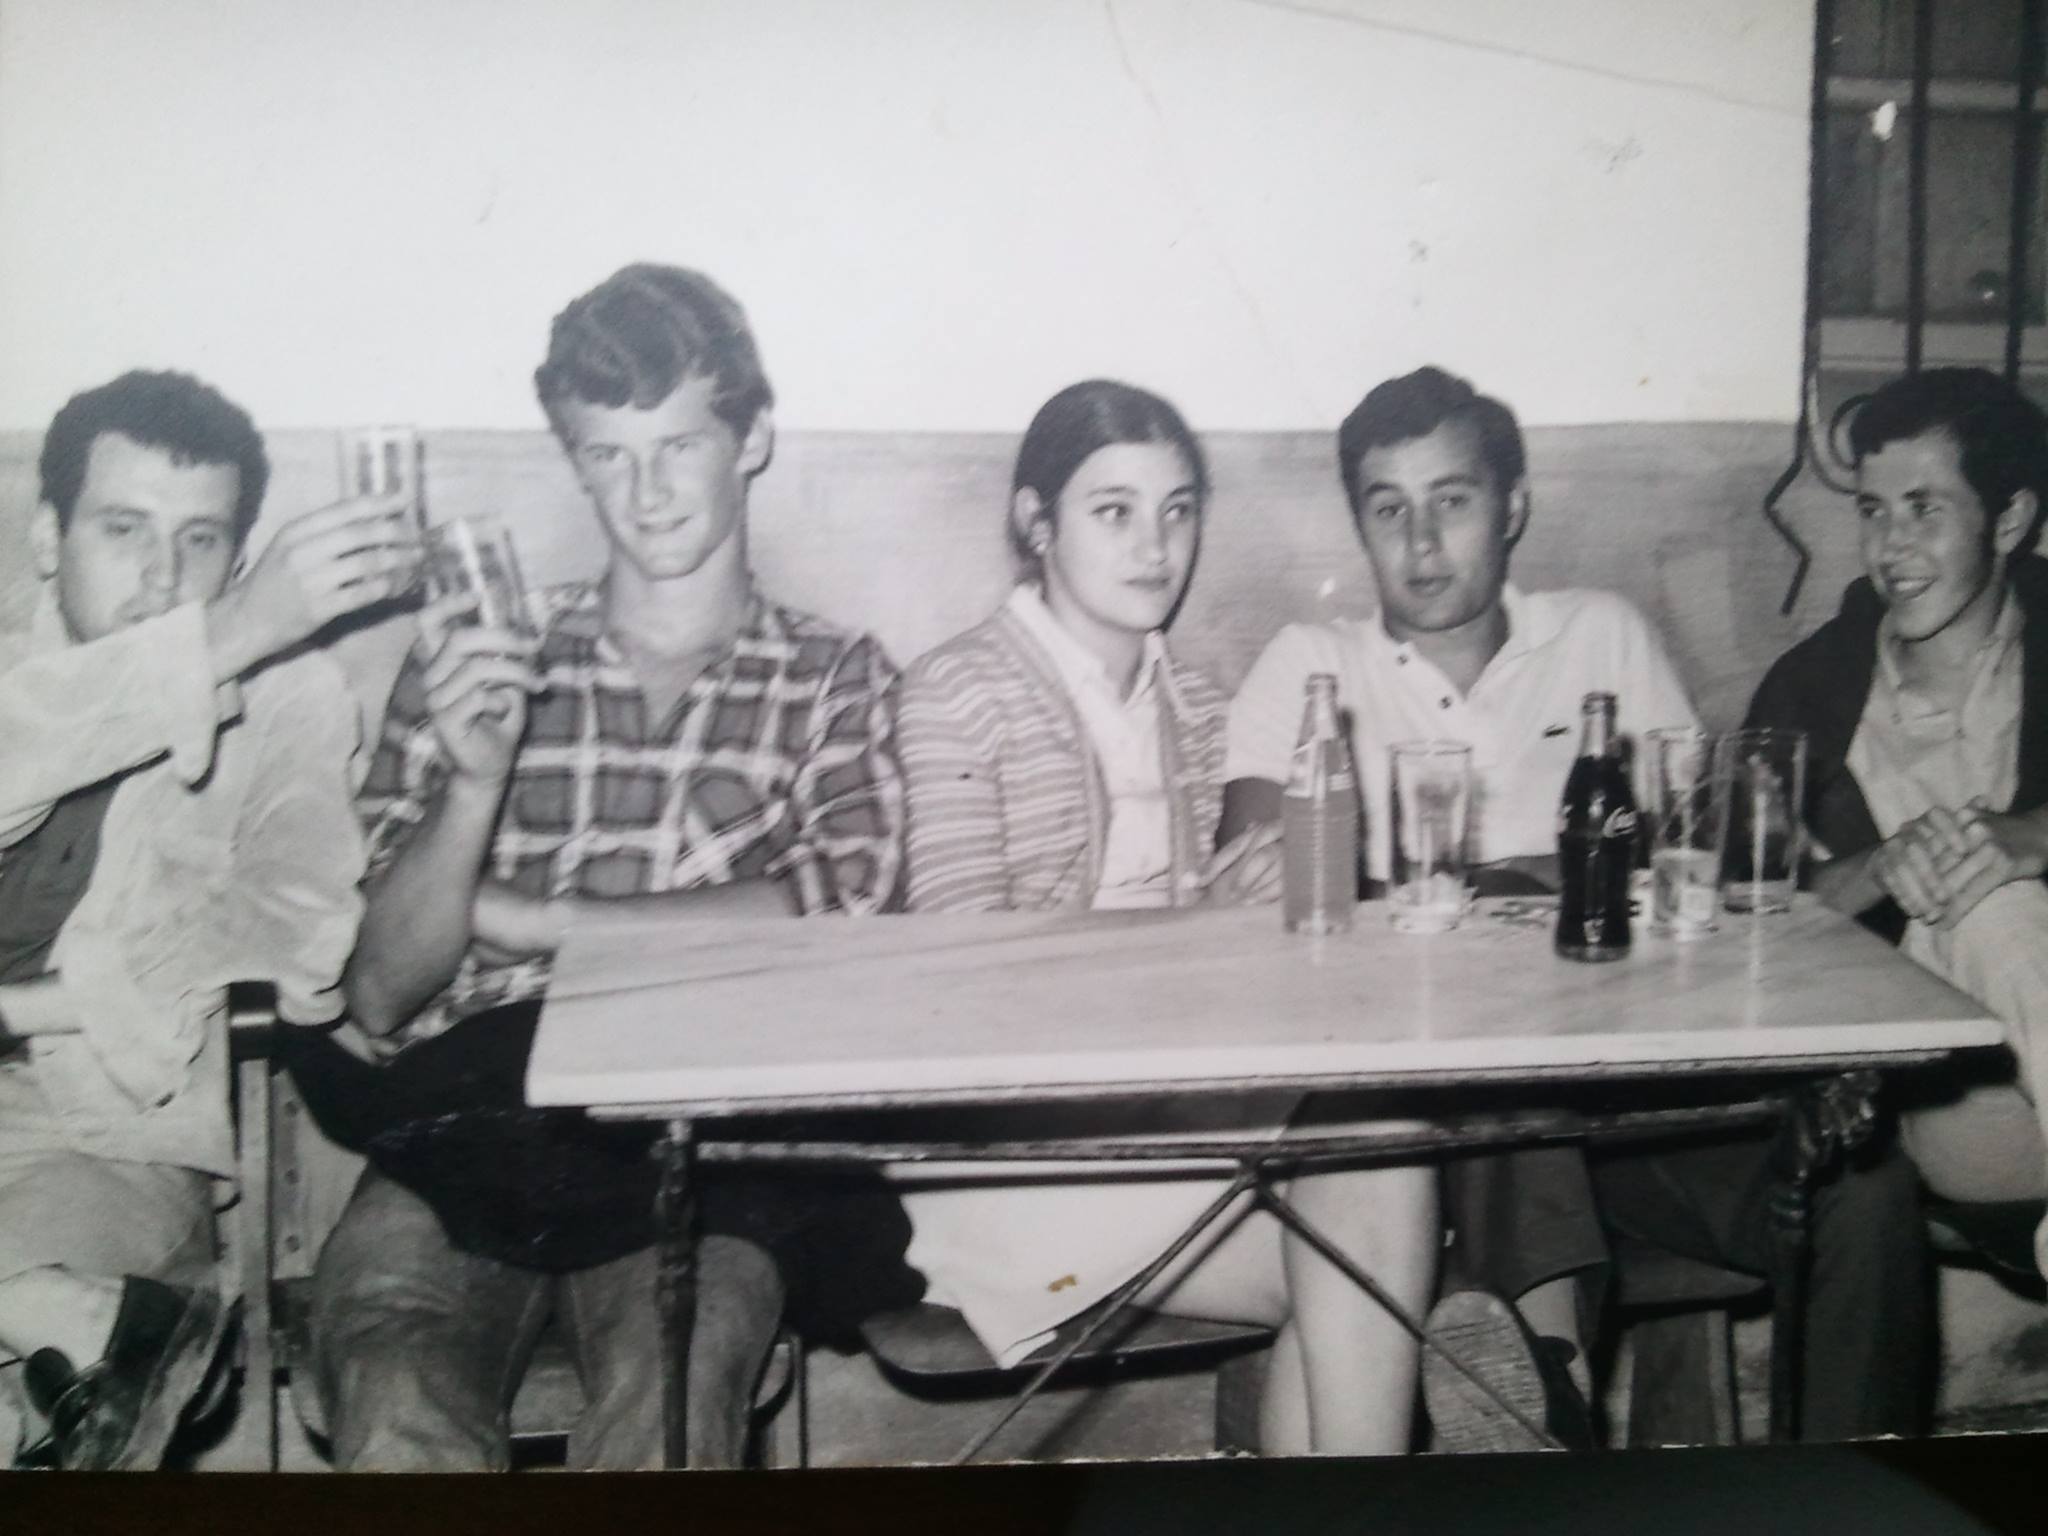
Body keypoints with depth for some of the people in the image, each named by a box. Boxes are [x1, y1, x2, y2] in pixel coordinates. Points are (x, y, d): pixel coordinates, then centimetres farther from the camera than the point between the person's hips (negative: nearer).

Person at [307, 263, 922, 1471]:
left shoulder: (835, 678, 18)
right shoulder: (478, 661, 19)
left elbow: (836, 914, 0)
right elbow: (381, 996, 12)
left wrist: (524, 917, 1)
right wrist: (473, 779, -6)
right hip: (476, 1098, 1)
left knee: (672, 1395, -35)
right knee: (396, 1403, -32)